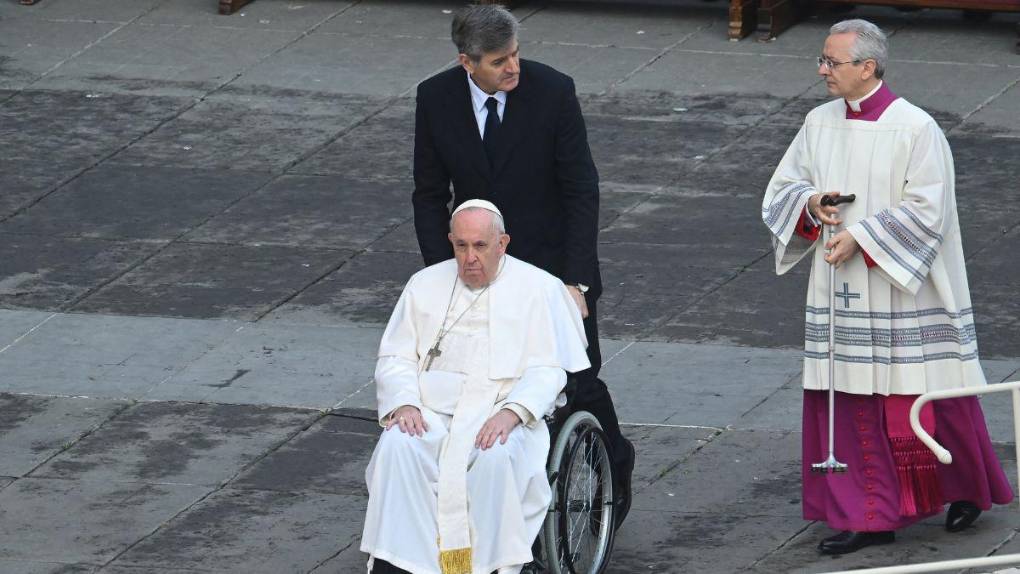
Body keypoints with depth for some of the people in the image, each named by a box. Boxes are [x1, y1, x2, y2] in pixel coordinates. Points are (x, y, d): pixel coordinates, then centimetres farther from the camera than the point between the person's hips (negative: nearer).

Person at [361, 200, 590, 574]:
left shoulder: (539, 289, 7)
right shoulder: (426, 285, 17)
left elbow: (548, 370, 0)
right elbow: (395, 358, 14)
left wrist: (512, 412, -19)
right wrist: (404, 403, -8)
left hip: (503, 413, -2)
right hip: (430, 412, 2)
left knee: (497, 456, -37)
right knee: (396, 447, -30)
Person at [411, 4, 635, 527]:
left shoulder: (553, 91, -15)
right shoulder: (436, 98, -8)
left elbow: (581, 191, -12)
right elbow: (430, 195, 2)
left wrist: (575, 281, -18)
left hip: (553, 261, -2)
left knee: (580, 385, 3)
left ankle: (615, 473, 30)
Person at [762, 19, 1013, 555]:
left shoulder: (916, 129, -12)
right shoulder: (820, 124, 6)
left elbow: (925, 210, -15)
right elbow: (780, 190, 11)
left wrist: (861, 236, -20)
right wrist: (811, 203, -11)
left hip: (904, 292, -5)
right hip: (839, 289, 5)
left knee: (922, 398, 3)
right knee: (852, 403, 3)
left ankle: (968, 487, 26)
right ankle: (870, 516, 10)